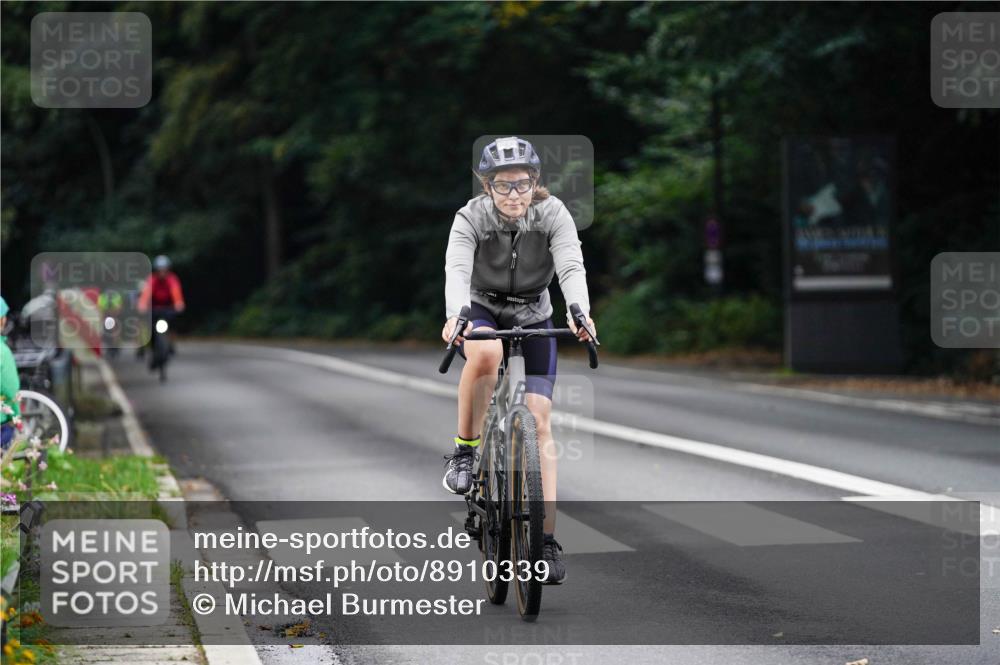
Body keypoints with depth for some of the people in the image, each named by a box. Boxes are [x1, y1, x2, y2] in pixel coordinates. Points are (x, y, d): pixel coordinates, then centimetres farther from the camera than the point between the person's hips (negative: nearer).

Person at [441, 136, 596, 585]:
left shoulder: (553, 214, -17)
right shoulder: (471, 217, -20)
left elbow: (571, 267, -30)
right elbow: (457, 269, -34)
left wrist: (580, 313, -50)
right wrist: (455, 315, -54)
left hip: (533, 320, 1)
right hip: (482, 312, -1)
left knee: (539, 420, -10)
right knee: (486, 352, -39)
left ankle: (547, 539, -8)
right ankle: (465, 451, -20)